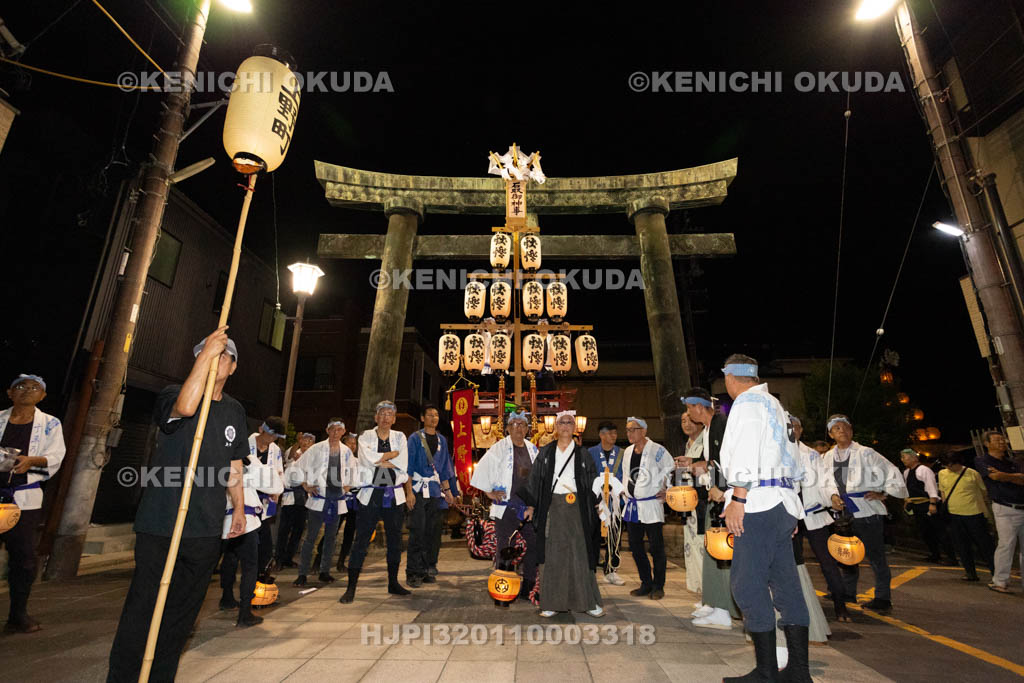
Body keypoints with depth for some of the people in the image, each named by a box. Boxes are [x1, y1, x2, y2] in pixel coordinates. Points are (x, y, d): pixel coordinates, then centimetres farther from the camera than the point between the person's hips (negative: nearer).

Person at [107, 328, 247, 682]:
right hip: (161, 526, -5)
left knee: (181, 616, 13)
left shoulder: (235, 411, 13)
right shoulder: (173, 394, -3)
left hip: (206, 531, 5)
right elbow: (185, 407, -30)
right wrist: (205, 354, -26)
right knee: (142, 612, 0)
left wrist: (239, 506, 18)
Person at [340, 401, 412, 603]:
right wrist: (392, 454, -9)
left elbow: (402, 466, -4)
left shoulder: (400, 437, 7)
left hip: (394, 495, 2)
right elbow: (368, 459, -16)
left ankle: (393, 583, 26)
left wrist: (379, 460, -8)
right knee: (361, 541, -1)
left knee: (395, 541, 11)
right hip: (371, 495, -2)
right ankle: (351, 587, 10)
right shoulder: (366, 437, 3)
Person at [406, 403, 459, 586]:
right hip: (419, 491, -4)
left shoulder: (442, 440, 15)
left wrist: (449, 490, 15)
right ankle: (413, 573, 4)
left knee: (434, 532, 7)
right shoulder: (415, 438, 0)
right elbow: (409, 465, -3)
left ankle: (429, 570, 17)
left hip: (436, 492, 5)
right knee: (417, 532, -4)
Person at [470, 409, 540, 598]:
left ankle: (528, 587, 20)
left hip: (530, 506, 5)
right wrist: (490, 492, -3)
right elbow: (482, 469, -4)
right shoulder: (499, 448, -4)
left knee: (534, 544, 6)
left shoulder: (533, 450, 11)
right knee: (504, 547, 0)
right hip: (506, 506, -5)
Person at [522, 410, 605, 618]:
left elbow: (592, 483, 6)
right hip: (552, 508, 1)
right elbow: (535, 479, 7)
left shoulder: (583, 454, 7)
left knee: (579, 553, 2)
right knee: (552, 554, 3)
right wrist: (531, 505, 2)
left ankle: (589, 601, 13)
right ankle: (552, 602, 12)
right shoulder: (545, 452, 7)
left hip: (576, 509, 0)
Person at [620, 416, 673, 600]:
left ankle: (658, 586, 17)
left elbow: (672, 470, -4)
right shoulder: (628, 451, 10)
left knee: (656, 547, 2)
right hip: (632, 505, 7)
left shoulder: (656, 450, -10)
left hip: (651, 504, -7)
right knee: (635, 546, 12)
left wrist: (666, 492, -4)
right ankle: (646, 583, 25)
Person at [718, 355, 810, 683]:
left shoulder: (747, 402, -6)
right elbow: (791, 460, 23)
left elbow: (745, 453, -18)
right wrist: (792, 510, 24)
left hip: (758, 505, -10)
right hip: (783, 502, 10)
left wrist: (737, 498, -19)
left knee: (748, 585, -5)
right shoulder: (775, 404, 23)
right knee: (785, 584, 10)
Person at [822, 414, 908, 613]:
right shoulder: (827, 458, 8)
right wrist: (833, 495, -4)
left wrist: (882, 494, -4)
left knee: (875, 555, 0)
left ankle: (883, 597, 15)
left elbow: (892, 473, -3)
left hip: (867, 512, -5)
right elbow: (826, 482, 13)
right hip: (844, 512, 5)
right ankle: (848, 592, 30)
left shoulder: (865, 453, -6)